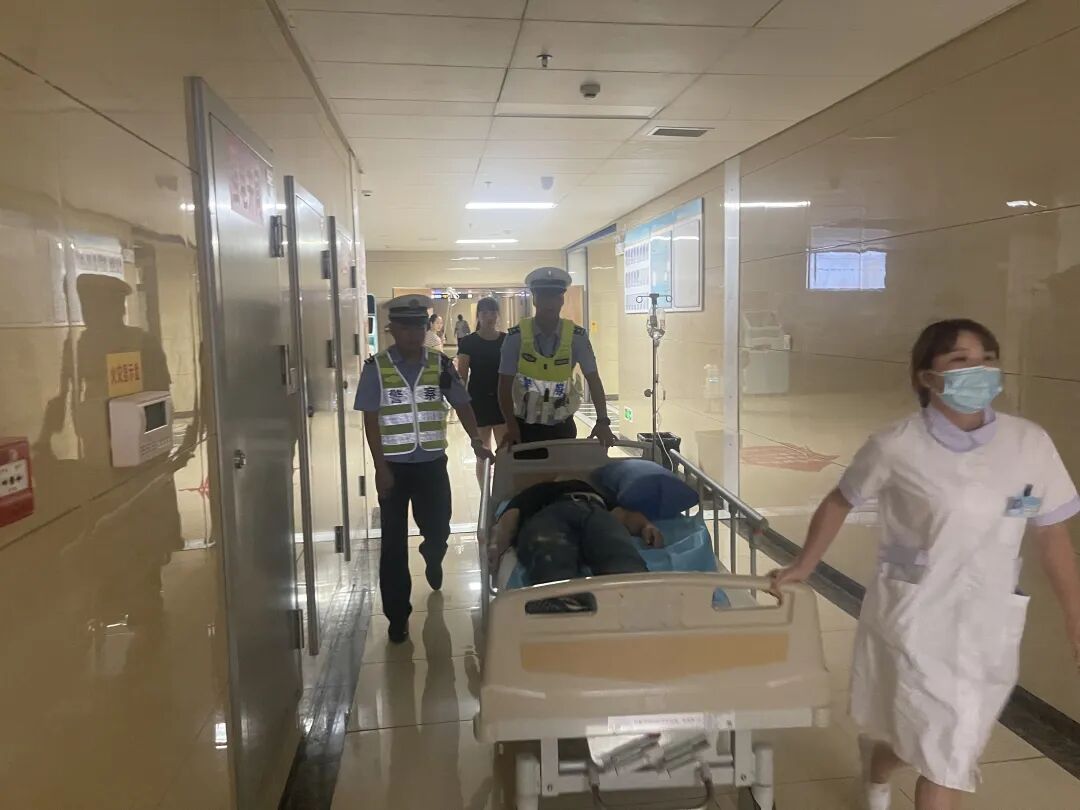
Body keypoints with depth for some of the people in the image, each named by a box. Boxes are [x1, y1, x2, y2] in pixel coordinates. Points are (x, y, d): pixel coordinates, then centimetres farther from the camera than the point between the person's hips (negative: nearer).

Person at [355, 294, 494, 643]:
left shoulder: (440, 364, 0)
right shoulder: (376, 368, -6)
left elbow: (462, 405, 7)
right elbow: (370, 421, -6)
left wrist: (477, 442, -6)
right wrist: (381, 468, -10)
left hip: (432, 464, 2)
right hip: (394, 466, -2)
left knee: (438, 530, 11)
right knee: (394, 544, 4)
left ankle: (432, 558, 49)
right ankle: (397, 615, 16)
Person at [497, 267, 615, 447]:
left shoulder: (577, 336, -8)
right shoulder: (516, 336, -11)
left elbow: (593, 380, -9)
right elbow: (505, 386, -9)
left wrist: (602, 421, -22)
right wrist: (512, 427, -20)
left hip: (562, 426, 1)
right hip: (525, 426, -1)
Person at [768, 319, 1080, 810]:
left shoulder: (1029, 444, -7)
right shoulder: (897, 447, -15)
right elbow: (839, 503, 0)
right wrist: (803, 567, 4)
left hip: (989, 621, 4)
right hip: (915, 615, -4)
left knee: (923, 741, 21)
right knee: (947, 753, 0)